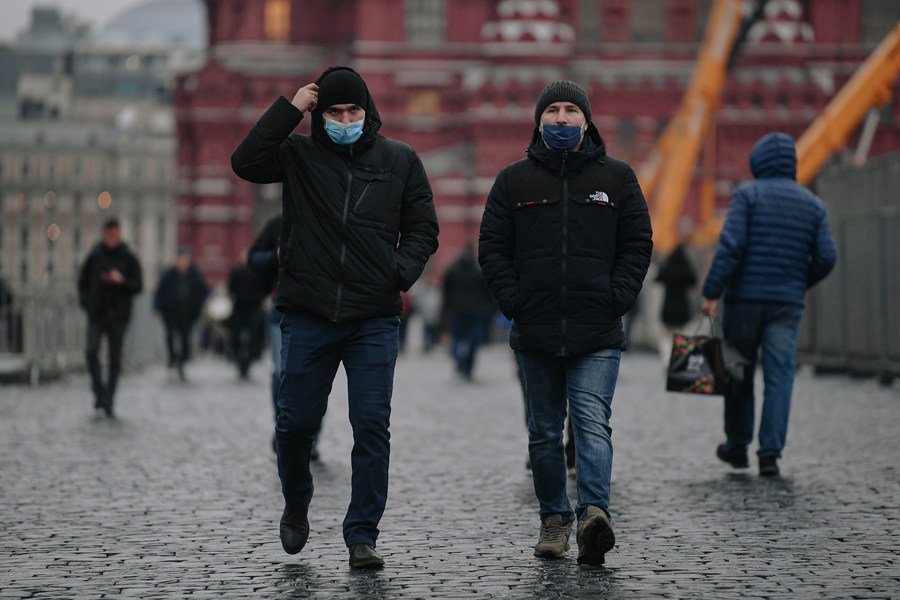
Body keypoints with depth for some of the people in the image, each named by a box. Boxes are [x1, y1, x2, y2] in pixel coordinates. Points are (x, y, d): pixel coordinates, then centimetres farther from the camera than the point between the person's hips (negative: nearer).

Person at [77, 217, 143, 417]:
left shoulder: (128, 258, 1)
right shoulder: (95, 255, 4)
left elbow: (138, 286, -1)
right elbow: (83, 280, 14)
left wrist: (121, 280, -18)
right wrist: (85, 302, 2)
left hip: (118, 315, -1)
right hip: (96, 314, 1)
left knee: (114, 359, 2)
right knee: (91, 351, -17)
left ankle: (109, 400, 10)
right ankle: (99, 392, -6)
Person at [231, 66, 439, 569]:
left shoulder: (400, 160, 8)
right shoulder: (299, 155, 6)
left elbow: (423, 228, 10)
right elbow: (246, 162, -12)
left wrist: (403, 272, -9)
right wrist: (290, 109, -10)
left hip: (375, 320, 0)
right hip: (308, 317, 0)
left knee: (373, 427, -5)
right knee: (296, 421, 5)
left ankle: (362, 537, 3)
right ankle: (296, 505, 33)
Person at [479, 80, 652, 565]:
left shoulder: (616, 177, 7)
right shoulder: (514, 180, 8)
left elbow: (638, 244, 8)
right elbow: (492, 247, 9)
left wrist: (617, 298, -5)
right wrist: (512, 301, -3)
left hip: (597, 334, -2)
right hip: (535, 332, 2)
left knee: (593, 424, -15)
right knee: (544, 432, 9)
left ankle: (594, 512, -26)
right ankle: (554, 518, 19)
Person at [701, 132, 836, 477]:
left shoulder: (748, 194, -3)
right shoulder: (813, 204, 8)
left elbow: (730, 245, -13)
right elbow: (826, 258, 3)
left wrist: (712, 292, -13)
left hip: (745, 298, -2)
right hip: (787, 305, 2)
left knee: (739, 374, 10)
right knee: (779, 377, 0)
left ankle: (737, 447, 20)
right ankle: (770, 452, -9)